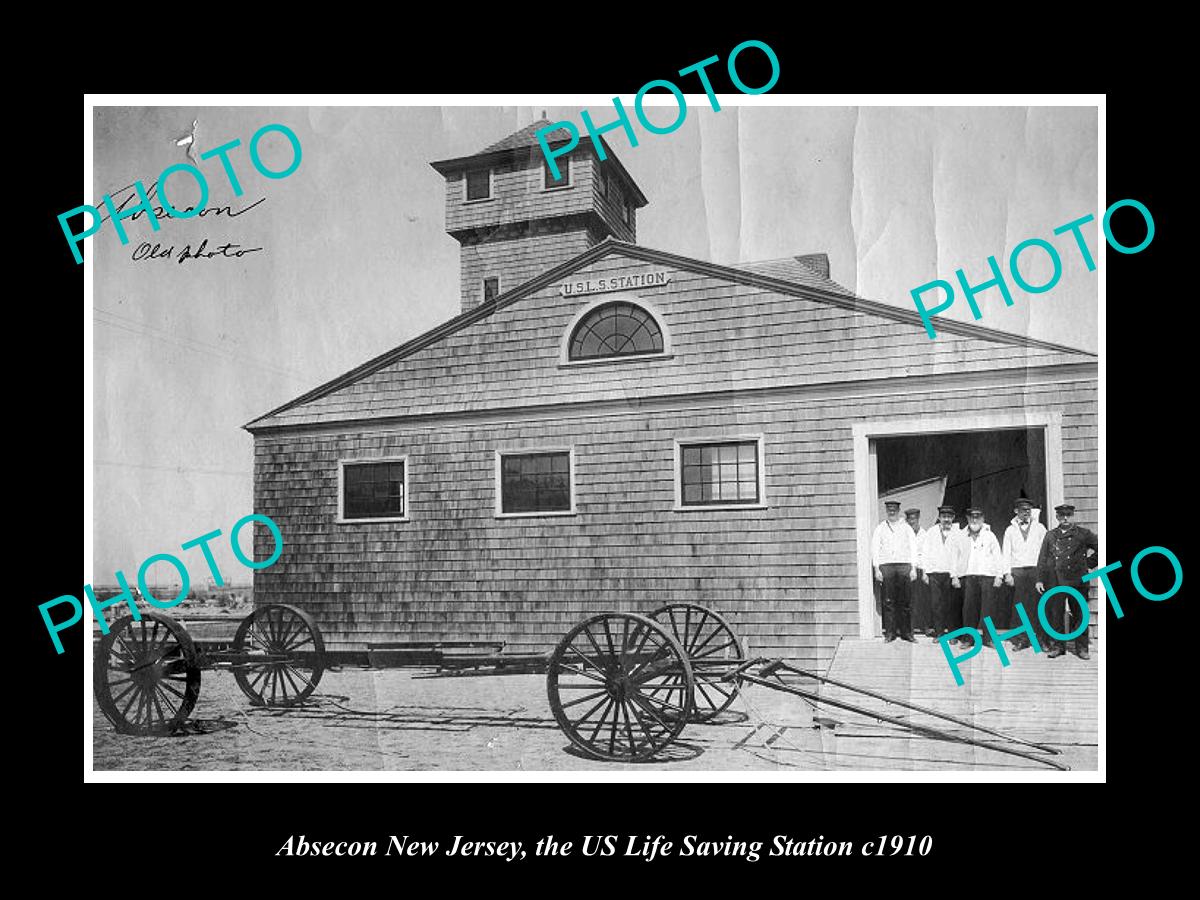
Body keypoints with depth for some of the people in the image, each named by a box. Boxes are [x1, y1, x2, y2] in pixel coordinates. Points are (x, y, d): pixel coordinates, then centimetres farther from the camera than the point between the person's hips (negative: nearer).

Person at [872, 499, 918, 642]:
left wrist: (914, 568, 1)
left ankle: (906, 632, 5)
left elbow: (913, 548, 10)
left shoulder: (906, 528, 13)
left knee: (904, 601, -1)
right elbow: (875, 549, 7)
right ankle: (890, 632, 3)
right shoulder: (880, 528, 11)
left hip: (904, 566, 0)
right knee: (888, 601, -2)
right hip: (886, 566, 0)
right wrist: (877, 569, -2)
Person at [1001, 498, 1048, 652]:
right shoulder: (1010, 530, 13)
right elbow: (1006, 553, 9)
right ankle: (1021, 639, 3)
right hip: (1017, 571, 1)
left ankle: (1042, 639, 2)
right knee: (1019, 606, -2)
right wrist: (1007, 573, -2)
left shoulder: (1039, 528, 11)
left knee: (1038, 604, -4)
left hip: (1036, 570, -1)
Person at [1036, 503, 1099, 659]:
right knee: (1055, 614, 3)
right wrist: (1040, 579, 4)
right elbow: (1042, 559, 10)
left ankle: (1081, 648, 12)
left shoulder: (1083, 534, 4)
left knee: (1080, 614, 3)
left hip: (1077, 581, -2)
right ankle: (1058, 646, 12)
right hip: (1055, 581, 2)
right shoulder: (1050, 535, 11)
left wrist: (1088, 562, 5)